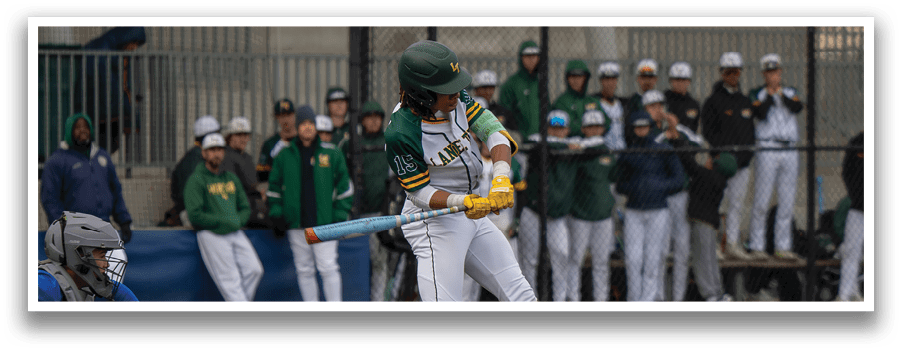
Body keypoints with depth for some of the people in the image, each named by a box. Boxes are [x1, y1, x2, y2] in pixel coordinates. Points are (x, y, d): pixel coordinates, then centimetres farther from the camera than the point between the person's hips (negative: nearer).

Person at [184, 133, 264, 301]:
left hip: (236, 233, 6)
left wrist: (237, 221, -1)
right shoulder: (196, 180, -1)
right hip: (211, 235, -6)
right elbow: (195, 216, -10)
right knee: (230, 279, -15)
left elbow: (245, 208, 22)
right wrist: (224, 222, -11)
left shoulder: (231, 178, 20)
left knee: (254, 270, -11)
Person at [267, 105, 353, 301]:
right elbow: (275, 187, 18)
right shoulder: (285, 156, 10)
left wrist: (340, 215, 0)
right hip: (296, 225, 3)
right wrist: (276, 214, 7)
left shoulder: (331, 154, 4)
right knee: (304, 271, 5)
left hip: (324, 224, -2)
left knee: (328, 268, -7)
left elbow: (344, 186, 7)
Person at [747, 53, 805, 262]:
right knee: (762, 200, -7)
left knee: (787, 201, 5)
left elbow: (797, 108, -7)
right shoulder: (757, 94, 4)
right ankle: (756, 246, -3)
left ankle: (782, 247, 10)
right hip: (767, 148, -4)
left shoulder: (790, 93, 14)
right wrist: (769, 95, -12)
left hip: (790, 149, 4)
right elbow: (760, 113, -14)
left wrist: (781, 94, -17)